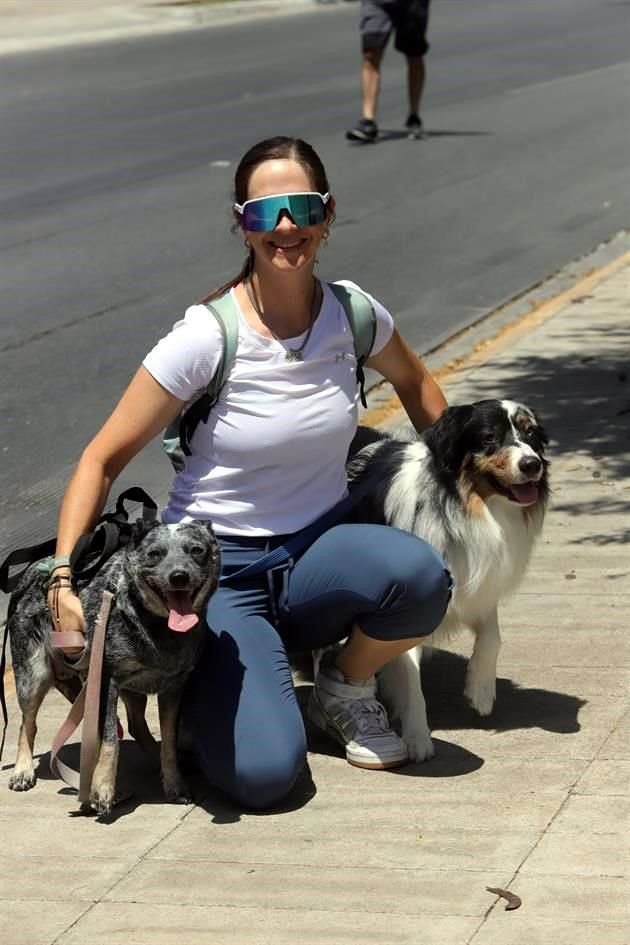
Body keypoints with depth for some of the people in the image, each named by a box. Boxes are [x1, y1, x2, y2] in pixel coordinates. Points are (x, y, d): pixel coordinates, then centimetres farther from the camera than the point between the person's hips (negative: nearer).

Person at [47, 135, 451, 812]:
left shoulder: (354, 316, -4)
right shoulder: (205, 339, -17)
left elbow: (413, 382, 21)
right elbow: (102, 460, -11)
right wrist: (64, 578, -20)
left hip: (316, 557, 4)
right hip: (216, 568, -4)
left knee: (419, 574, -33)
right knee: (261, 775, -26)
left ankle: (346, 686, 1)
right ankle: (204, 686, 11)